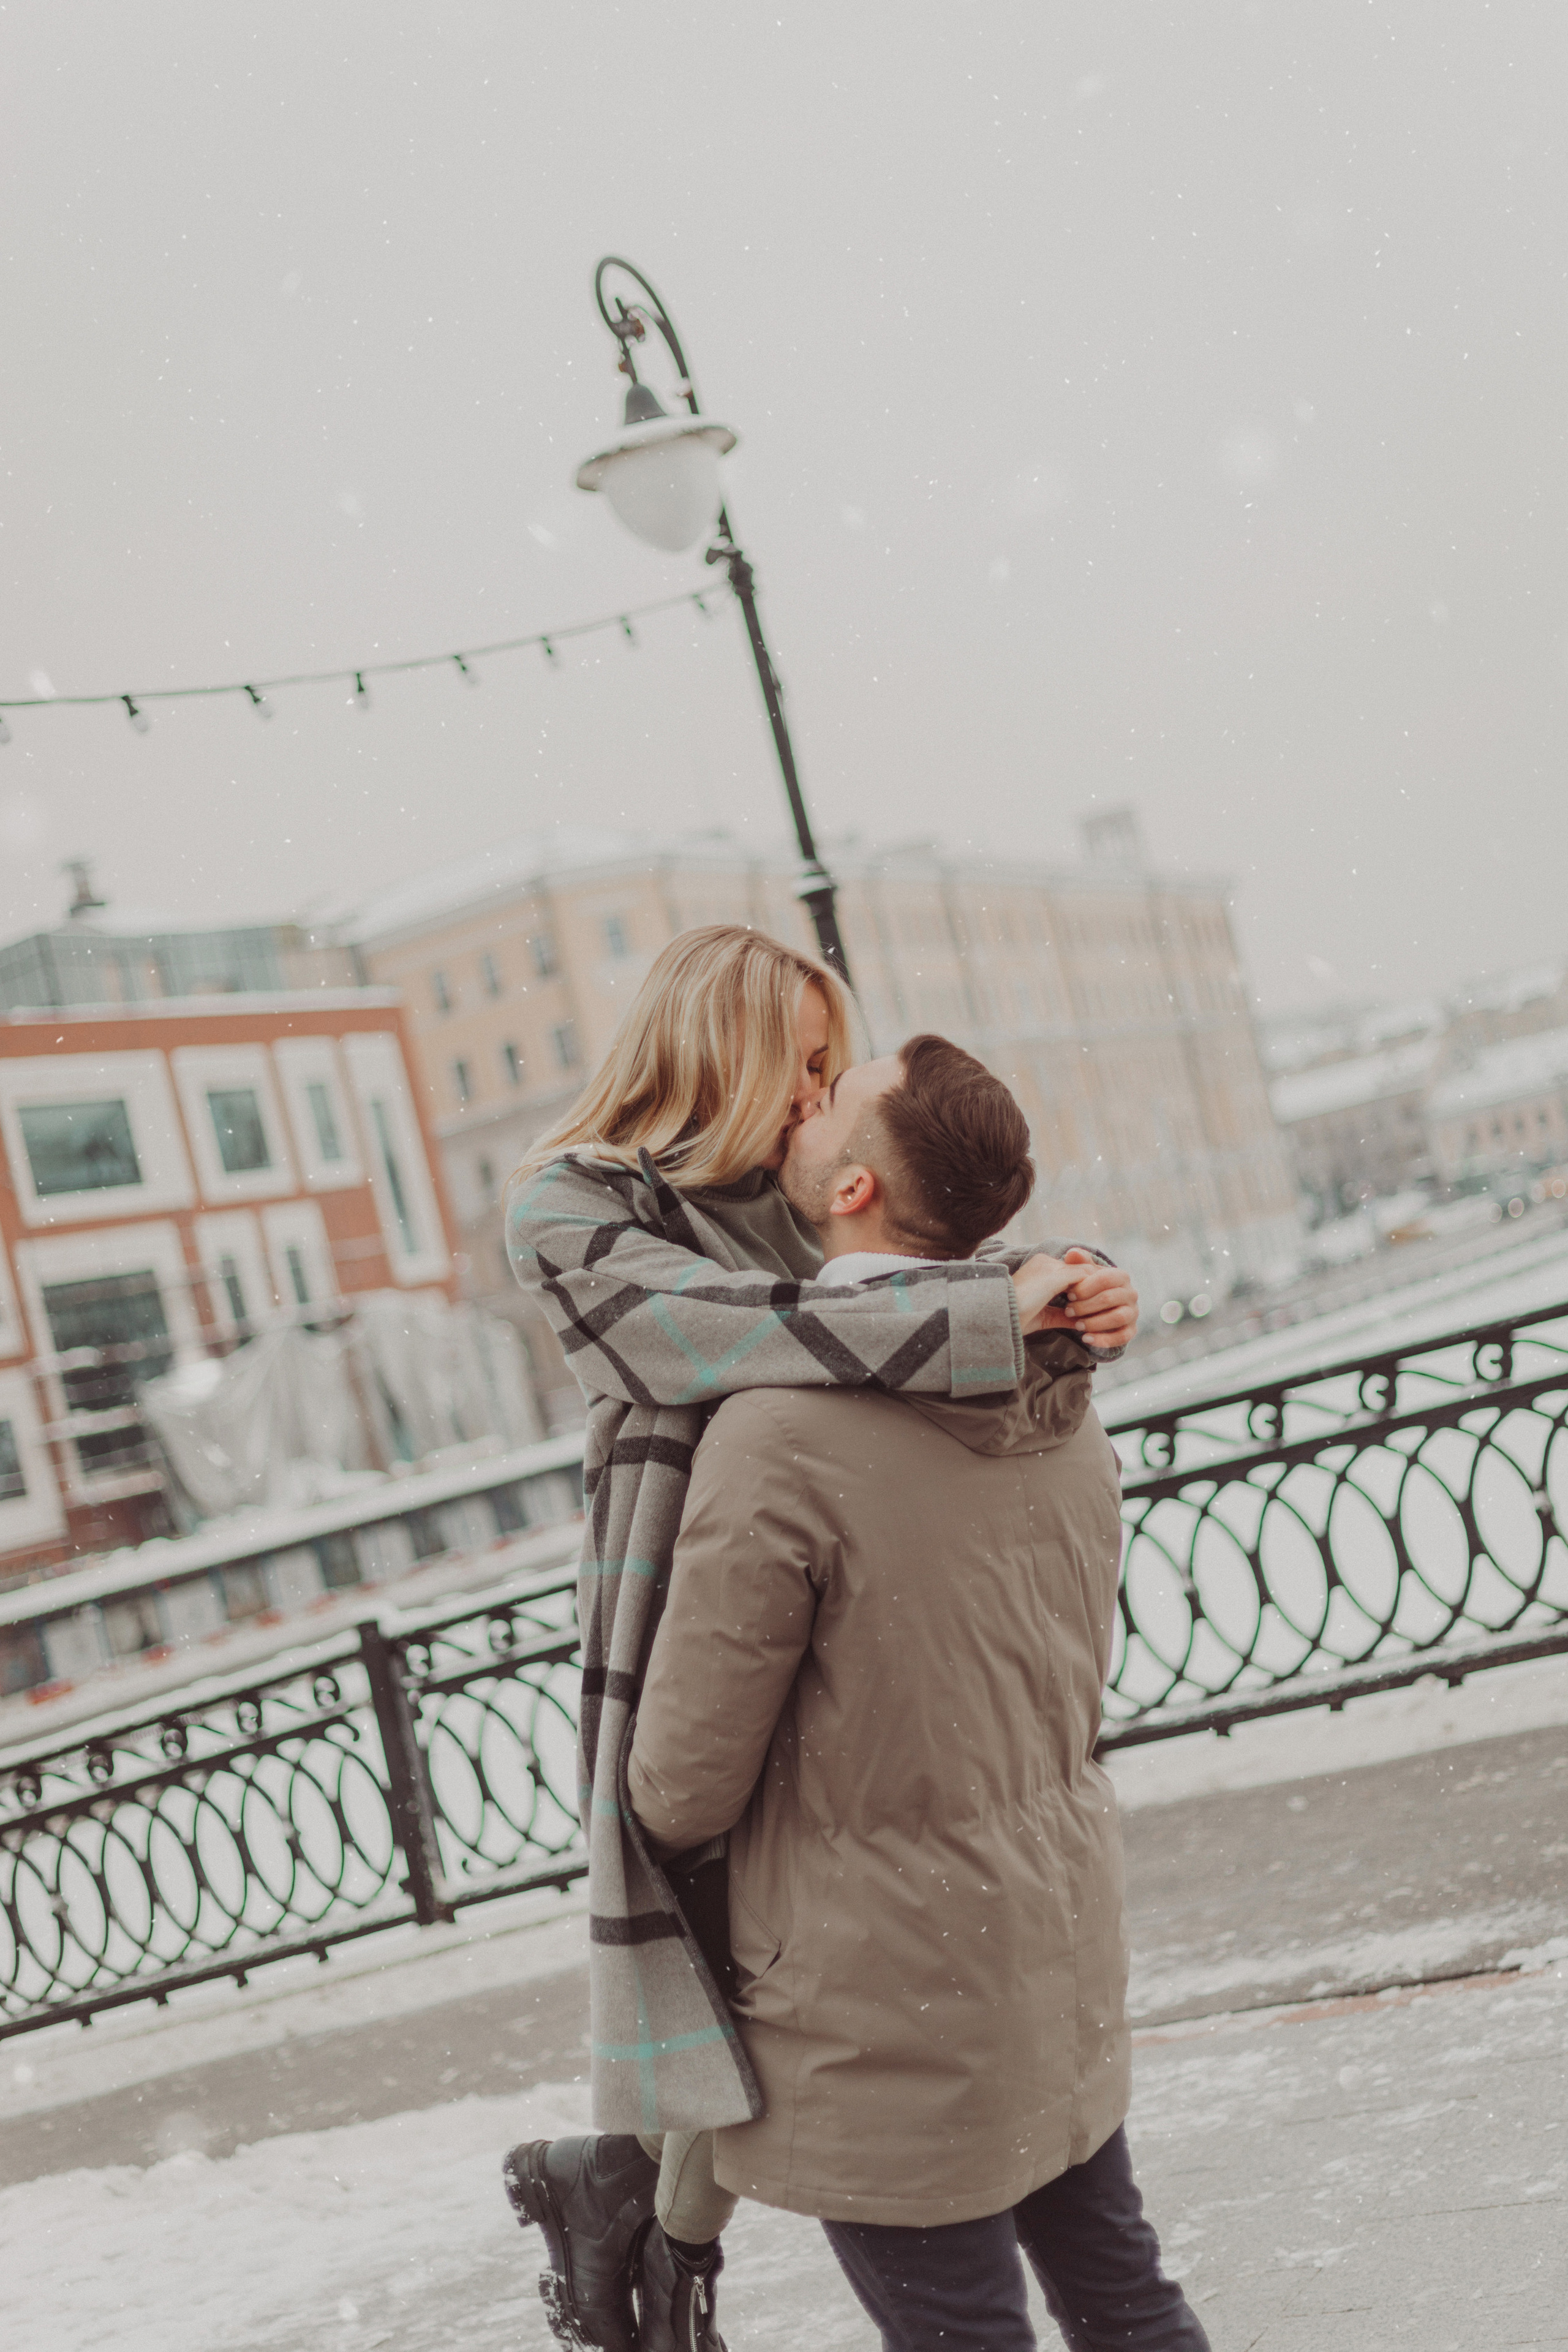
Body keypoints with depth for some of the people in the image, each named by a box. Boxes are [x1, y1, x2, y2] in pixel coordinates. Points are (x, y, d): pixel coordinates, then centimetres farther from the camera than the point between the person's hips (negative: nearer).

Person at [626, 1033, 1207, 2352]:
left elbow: (686, 1785, -17)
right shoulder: (1061, 1408, -2)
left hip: (891, 2007, -7)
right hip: (1063, 1962, 7)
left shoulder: (780, 1432, -25)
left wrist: (661, 1821, 6)